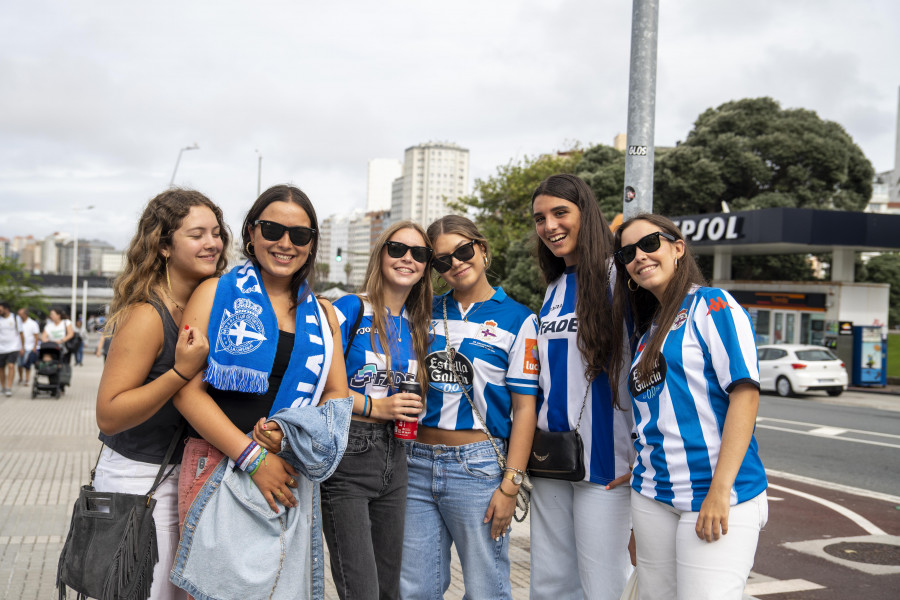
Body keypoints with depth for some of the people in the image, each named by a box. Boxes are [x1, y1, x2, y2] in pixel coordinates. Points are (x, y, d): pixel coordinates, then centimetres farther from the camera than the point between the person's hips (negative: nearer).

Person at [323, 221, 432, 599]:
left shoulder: (415, 326, 12)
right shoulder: (349, 310, -7)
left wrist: (411, 409, 5)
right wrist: (375, 407, -17)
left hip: (393, 460, 7)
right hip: (347, 455, -6)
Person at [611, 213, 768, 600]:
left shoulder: (713, 305, -5)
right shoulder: (648, 328, 16)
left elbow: (745, 393, -14)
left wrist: (720, 491, -19)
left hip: (716, 495, -7)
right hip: (652, 497, 7)